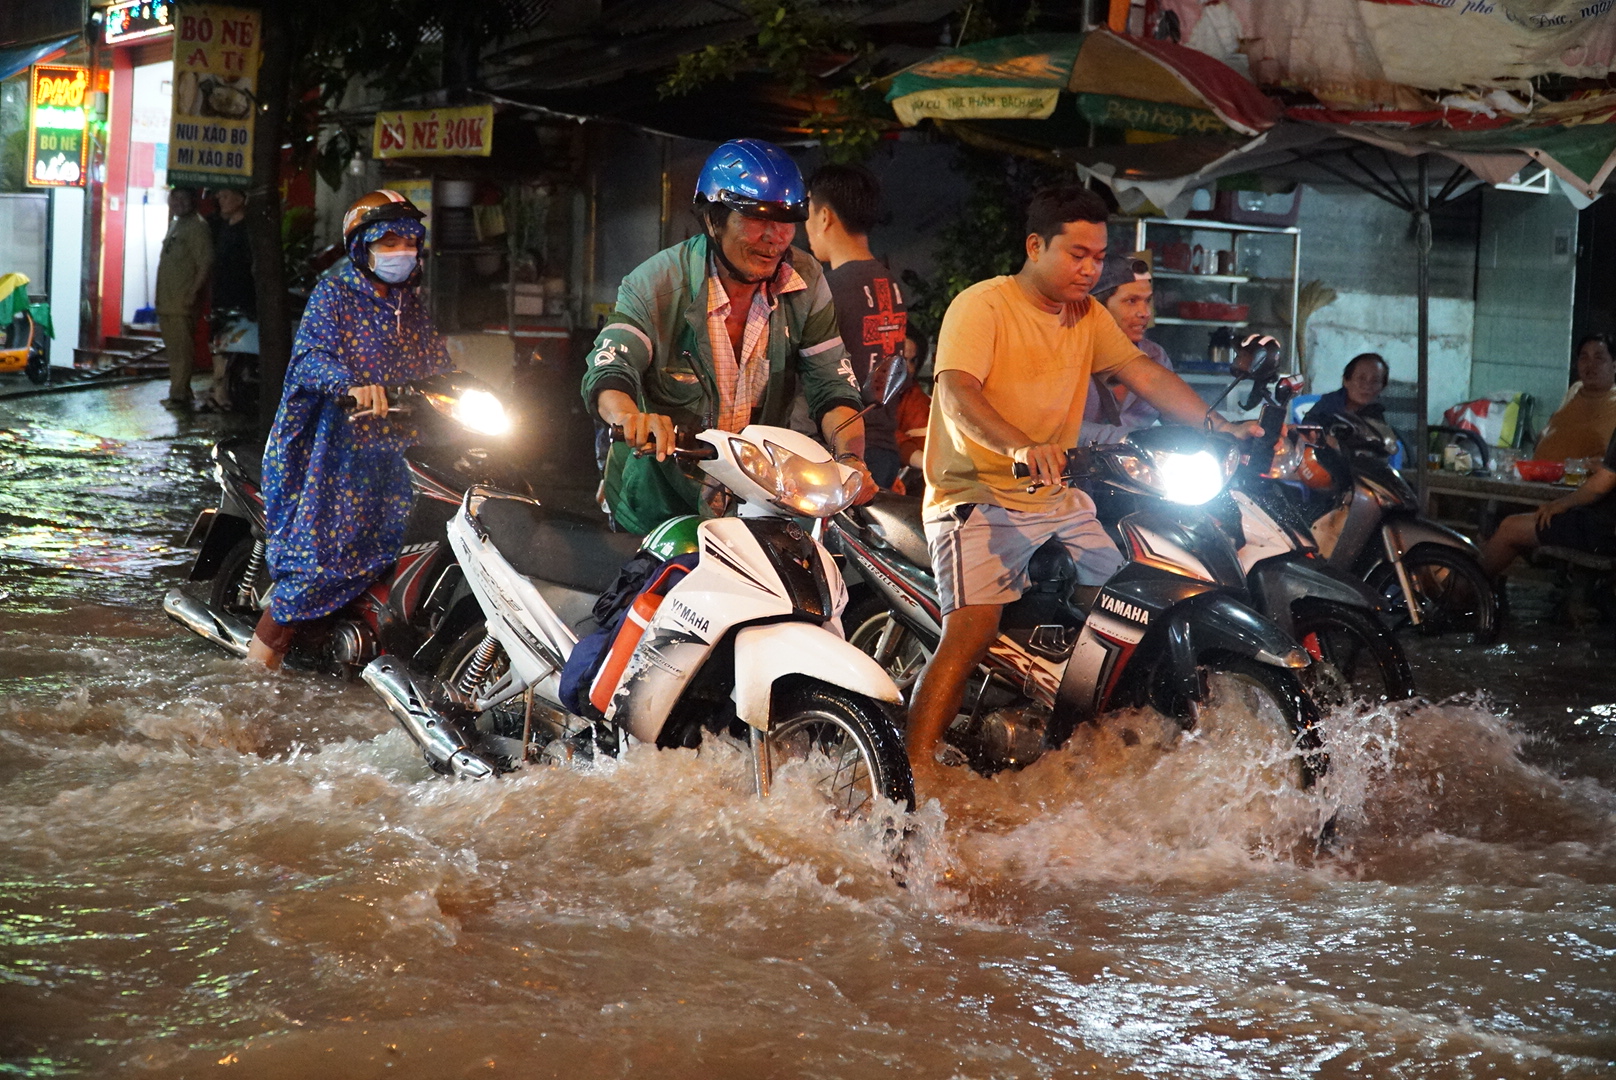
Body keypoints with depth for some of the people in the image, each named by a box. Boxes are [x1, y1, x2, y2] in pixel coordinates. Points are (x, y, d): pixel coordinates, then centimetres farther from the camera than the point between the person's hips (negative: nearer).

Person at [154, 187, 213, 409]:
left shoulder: (197, 226, -10)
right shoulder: (175, 225, 20)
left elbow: (205, 262, -18)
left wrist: (193, 292, -24)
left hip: (183, 301, -10)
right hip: (167, 302, 10)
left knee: (182, 351, -10)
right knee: (173, 350, 14)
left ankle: (180, 394, -10)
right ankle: (178, 392, 22)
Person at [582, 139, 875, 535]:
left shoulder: (805, 283, 0)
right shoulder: (657, 282, -10)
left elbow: (834, 386, -1)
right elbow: (606, 376, -22)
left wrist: (850, 457, -22)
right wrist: (632, 417, -46)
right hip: (659, 502, -3)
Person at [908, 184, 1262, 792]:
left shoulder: (1087, 315, 14)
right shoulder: (981, 306, -10)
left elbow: (1143, 373, 8)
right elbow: (957, 394, -25)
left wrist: (1215, 424, -8)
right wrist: (1021, 448, -43)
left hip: (1058, 501, 8)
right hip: (977, 496, -8)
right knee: (973, 629, -25)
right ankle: (917, 772, -28)